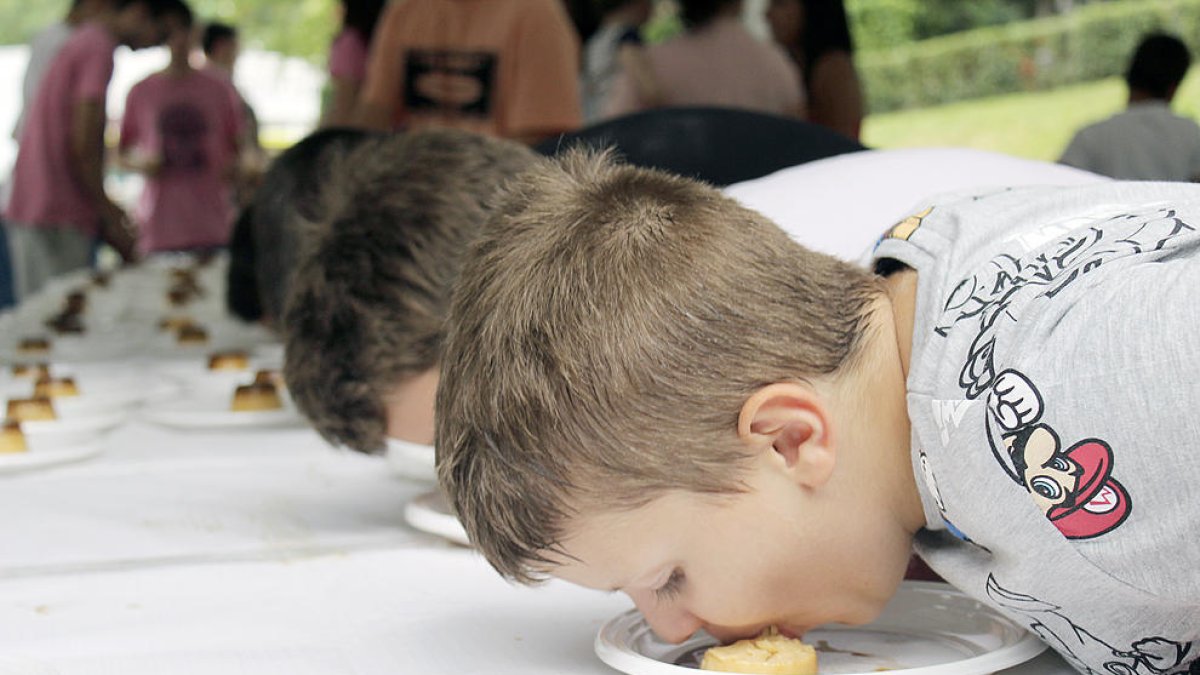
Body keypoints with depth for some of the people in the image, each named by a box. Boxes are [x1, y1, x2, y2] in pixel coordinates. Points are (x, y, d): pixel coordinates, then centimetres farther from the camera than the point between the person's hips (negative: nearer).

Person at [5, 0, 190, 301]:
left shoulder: (82, 40, 19)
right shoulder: (99, 49, -12)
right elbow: (84, 147, -18)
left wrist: (107, 211, 18)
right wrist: (110, 219, -9)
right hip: (56, 219, -10)